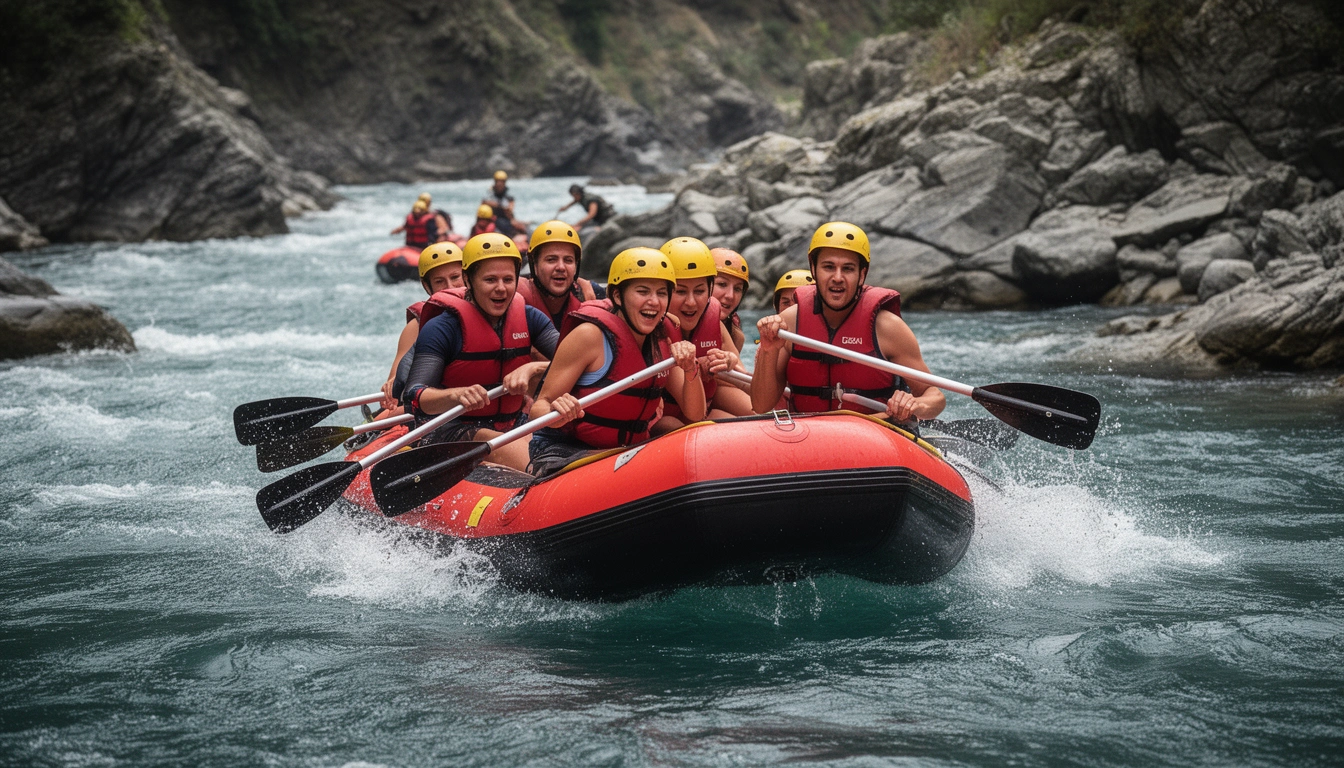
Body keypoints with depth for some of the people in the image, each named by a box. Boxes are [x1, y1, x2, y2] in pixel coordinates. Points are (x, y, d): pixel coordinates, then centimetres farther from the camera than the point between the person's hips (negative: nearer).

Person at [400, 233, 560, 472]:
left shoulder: (527, 318, 4)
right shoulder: (443, 328, -12)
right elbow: (414, 398, -21)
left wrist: (532, 369, -23)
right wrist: (455, 395, -41)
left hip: (511, 429, 6)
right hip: (450, 433, -6)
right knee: (525, 462, -33)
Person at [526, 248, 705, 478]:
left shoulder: (661, 345, 6)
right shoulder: (589, 335, -14)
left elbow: (695, 415, 5)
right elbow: (540, 406, -14)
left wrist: (690, 369, -13)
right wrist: (556, 414, -38)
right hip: (562, 455, -7)